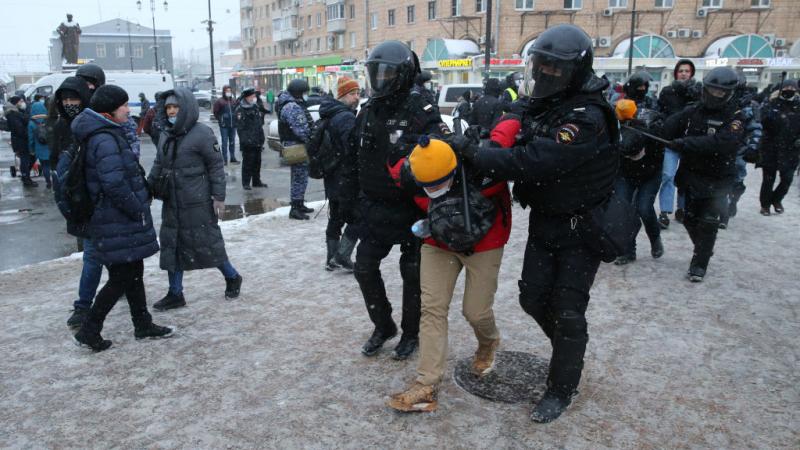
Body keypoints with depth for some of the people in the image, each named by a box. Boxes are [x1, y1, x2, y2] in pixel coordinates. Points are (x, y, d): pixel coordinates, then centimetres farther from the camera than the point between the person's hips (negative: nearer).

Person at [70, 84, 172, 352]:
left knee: (133, 273, 16)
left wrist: (139, 207, 16)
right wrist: (138, 211, -16)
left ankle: (143, 325, 27)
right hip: (119, 222, -10)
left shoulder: (108, 135, 13)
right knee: (122, 278, -1)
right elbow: (114, 184, -26)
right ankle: (89, 331, 10)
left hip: (122, 220, 10)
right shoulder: (105, 140, -19)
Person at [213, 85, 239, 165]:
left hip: (233, 125, 4)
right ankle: (225, 159, 4)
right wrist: (220, 120, -4)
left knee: (232, 142, 11)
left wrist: (235, 119, 8)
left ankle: (233, 158, 19)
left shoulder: (233, 101, 8)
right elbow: (215, 112, -2)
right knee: (225, 142, -1)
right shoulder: (219, 101, -5)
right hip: (224, 126, -4)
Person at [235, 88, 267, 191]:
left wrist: (262, 137, 13)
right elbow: (240, 127, -16)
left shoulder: (255, 107, 13)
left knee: (257, 162, 13)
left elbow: (260, 123, 19)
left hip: (257, 142, 7)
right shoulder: (239, 110, -10)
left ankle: (256, 181, 24)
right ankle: (246, 183, 6)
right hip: (247, 143, -7)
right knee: (247, 163, -3)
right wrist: (245, 139, -22)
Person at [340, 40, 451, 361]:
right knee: (365, 269, 9)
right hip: (374, 210, 6)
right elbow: (354, 160, 13)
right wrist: (348, 200, 13)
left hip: (410, 211, -6)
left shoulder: (420, 112, -13)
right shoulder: (367, 112, 7)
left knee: (412, 274, 8)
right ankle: (383, 326, 30)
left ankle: (411, 333, 28)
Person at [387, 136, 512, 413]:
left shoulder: (481, 171, -35)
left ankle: (488, 344, 40)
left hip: (484, 246, -3)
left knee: (476, 311, 2)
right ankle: (427, 386, -2)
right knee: (432, 308, -6)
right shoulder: (413, 176, -22)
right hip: (439, 246, 3)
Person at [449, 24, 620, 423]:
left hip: (581, 228, -7)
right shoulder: (541, 103, 2)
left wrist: (472, 154, -32)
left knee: (567, 310, 0)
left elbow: (531, 163, -36)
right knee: (533, 296, 10)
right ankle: (570, 348, 38)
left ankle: (562, 389, 19)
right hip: (545, 219, 7)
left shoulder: (587, 118, -26)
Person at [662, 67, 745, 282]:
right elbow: (670, 127, -5)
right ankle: (704, 250, 39)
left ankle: (699, 264, 11)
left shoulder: (735, 117, -12)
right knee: (690, 219, 15)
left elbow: (721, 143, -29)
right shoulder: (693, 110, 4)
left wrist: (685, 143, -34)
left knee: (707, 224, -1)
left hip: (716, 180, -5)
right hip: (691, 175, 5)